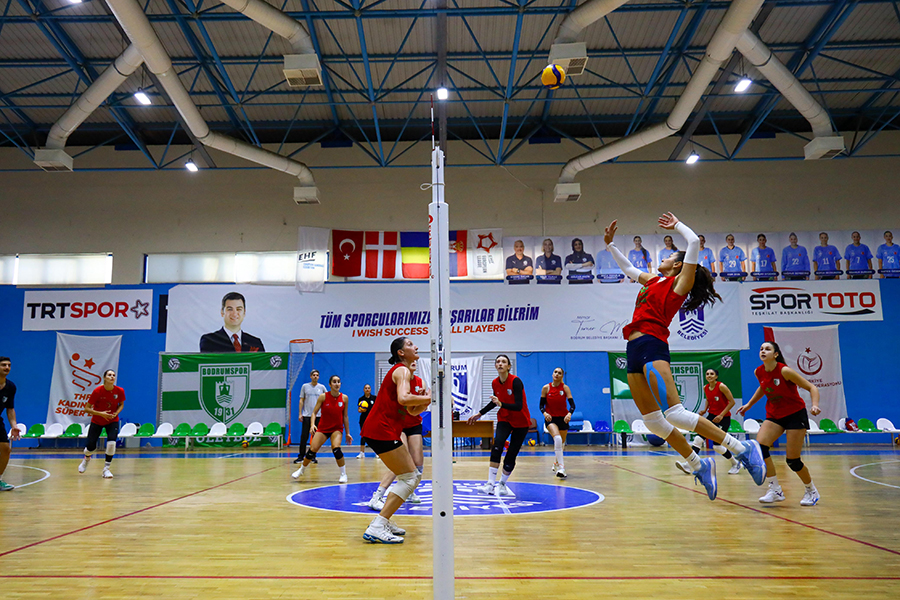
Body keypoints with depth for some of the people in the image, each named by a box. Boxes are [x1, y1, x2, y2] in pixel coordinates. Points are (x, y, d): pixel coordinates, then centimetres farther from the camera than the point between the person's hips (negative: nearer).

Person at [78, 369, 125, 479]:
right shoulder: (97, 391, -21)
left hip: (112, 421, 1)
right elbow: (87, 408, -15)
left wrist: (116, 413, -14)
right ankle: (86, 459, 43)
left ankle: (106, 469, -3)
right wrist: (101, 413, -26)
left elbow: (121, 404, 5)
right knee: (91, 446, 4)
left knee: (111, 443, -21)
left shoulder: (120, 391, -14)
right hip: (97, 421, 0)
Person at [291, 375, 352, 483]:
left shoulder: (344, 398, -6)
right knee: (312, 449, -7)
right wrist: (312, 424, -22)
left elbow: (345, 416, 2)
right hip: (323, 428, 0)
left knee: (336, 449, -23)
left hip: (337, 429, 0)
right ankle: (301, 470, 21)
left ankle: (343, 474, -5)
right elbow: (314, 412, -4)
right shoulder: (323, 397, -10)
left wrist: (348, 433, 3)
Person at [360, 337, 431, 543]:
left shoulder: (403, 372, 21)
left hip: (381, 431, 10)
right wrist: (428, 398, -17)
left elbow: (412, 411, 22)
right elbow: (403, 399, -30)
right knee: (410, 478, -9)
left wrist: (425, 401, 3)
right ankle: (376, 528, -12)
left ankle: (385, 521, 17)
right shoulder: (402, 371, -9)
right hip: (381, 431, -10)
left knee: (413, 476, 15)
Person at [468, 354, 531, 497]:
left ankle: (502, 485, 19)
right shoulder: (495, 383, -4)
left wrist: (501, 404, -41)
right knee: (497, 446, -22)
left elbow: (518, 406, -28)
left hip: (521, 422, -3)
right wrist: (480, 413, 14)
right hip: (504, 419, 3)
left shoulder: (515, 381, -21)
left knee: (511, 455, -2)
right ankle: (490, 484, -23)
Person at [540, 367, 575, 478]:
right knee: (557, 439, -27)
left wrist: (569, 414, -33)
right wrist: (544, 413, -21)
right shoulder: (546, 388, -4)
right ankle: (561, 468, -29)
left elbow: (572, 404, -13)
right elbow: (541, 405, -1)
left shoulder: (565, 388, -5)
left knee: (561, 443, 15)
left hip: (563, 419, 2)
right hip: (550, 419, -2)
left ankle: (557, 463, 45)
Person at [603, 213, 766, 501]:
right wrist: (610, 244, 35)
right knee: (653, 421, 6)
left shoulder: (680, 281, 5)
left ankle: (743, 449, -9)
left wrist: (677, 224, 14)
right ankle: (699, 466, 19)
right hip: (635, 350, 8)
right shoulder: (654, 281, 25)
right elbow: (627, 268, 40)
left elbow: (695, 242, -1)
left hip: (651, 346, -8)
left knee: (675, 414, -19)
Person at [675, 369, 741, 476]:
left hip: (723, 418, -6)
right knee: (698, 439, -10)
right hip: (712, 416, 6)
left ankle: (736, 464, 19)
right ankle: (688, 465, -13)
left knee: (717, 446, -6)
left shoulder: (721, 386, -16)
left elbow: (732, 402, -13)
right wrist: (705, 410, 2)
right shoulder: (705, 388, 2)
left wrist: (721, 415, -19)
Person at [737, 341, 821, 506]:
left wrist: (815, 405, -33)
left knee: (792, 460, -5)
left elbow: (811, 387, -17)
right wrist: (749, 404, 20)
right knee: (759, 447, -18)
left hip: (795, 414, -5)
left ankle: (811, 490, 25)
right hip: (774, 415, 5)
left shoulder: (784, 371, -21)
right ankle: (775, 490, -5)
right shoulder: (759, 372, -3)